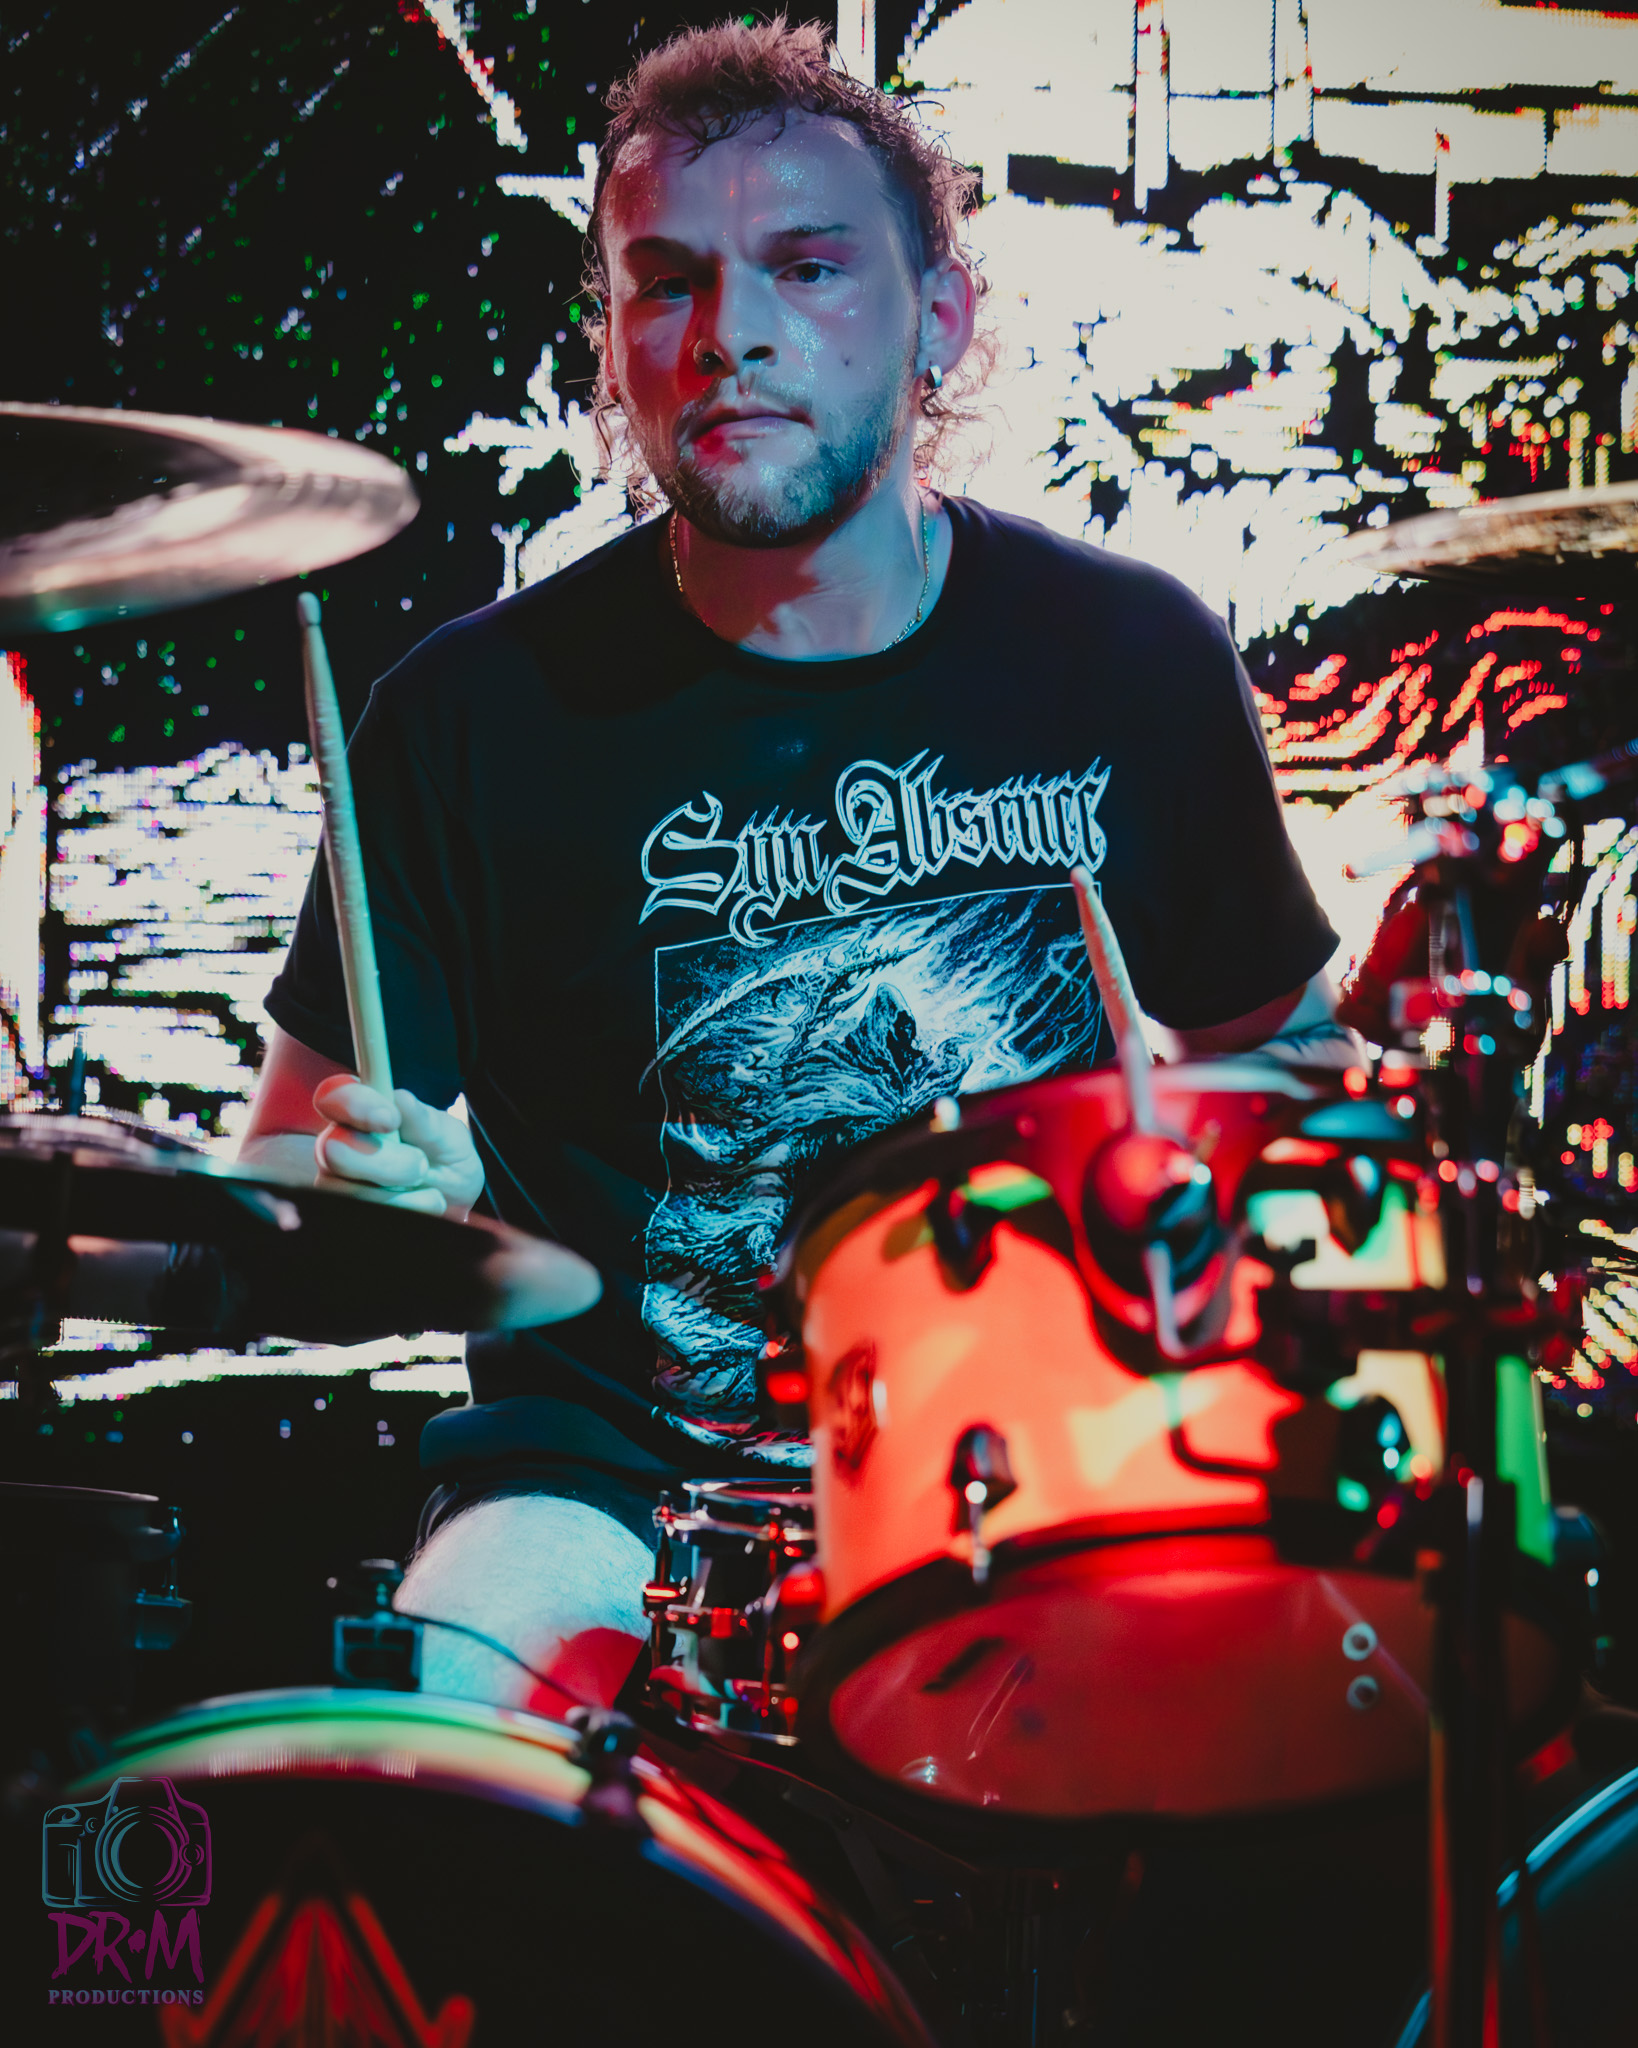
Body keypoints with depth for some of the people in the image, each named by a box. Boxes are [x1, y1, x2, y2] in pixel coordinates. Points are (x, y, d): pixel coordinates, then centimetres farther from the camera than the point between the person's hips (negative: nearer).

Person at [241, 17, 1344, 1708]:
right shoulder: (481, 716, -5)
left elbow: (1277, 1046, 16)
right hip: (612, 1479, -2)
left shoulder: (1134, 661, 1)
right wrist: (373, 1185, -22)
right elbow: (274, 1175, 1)